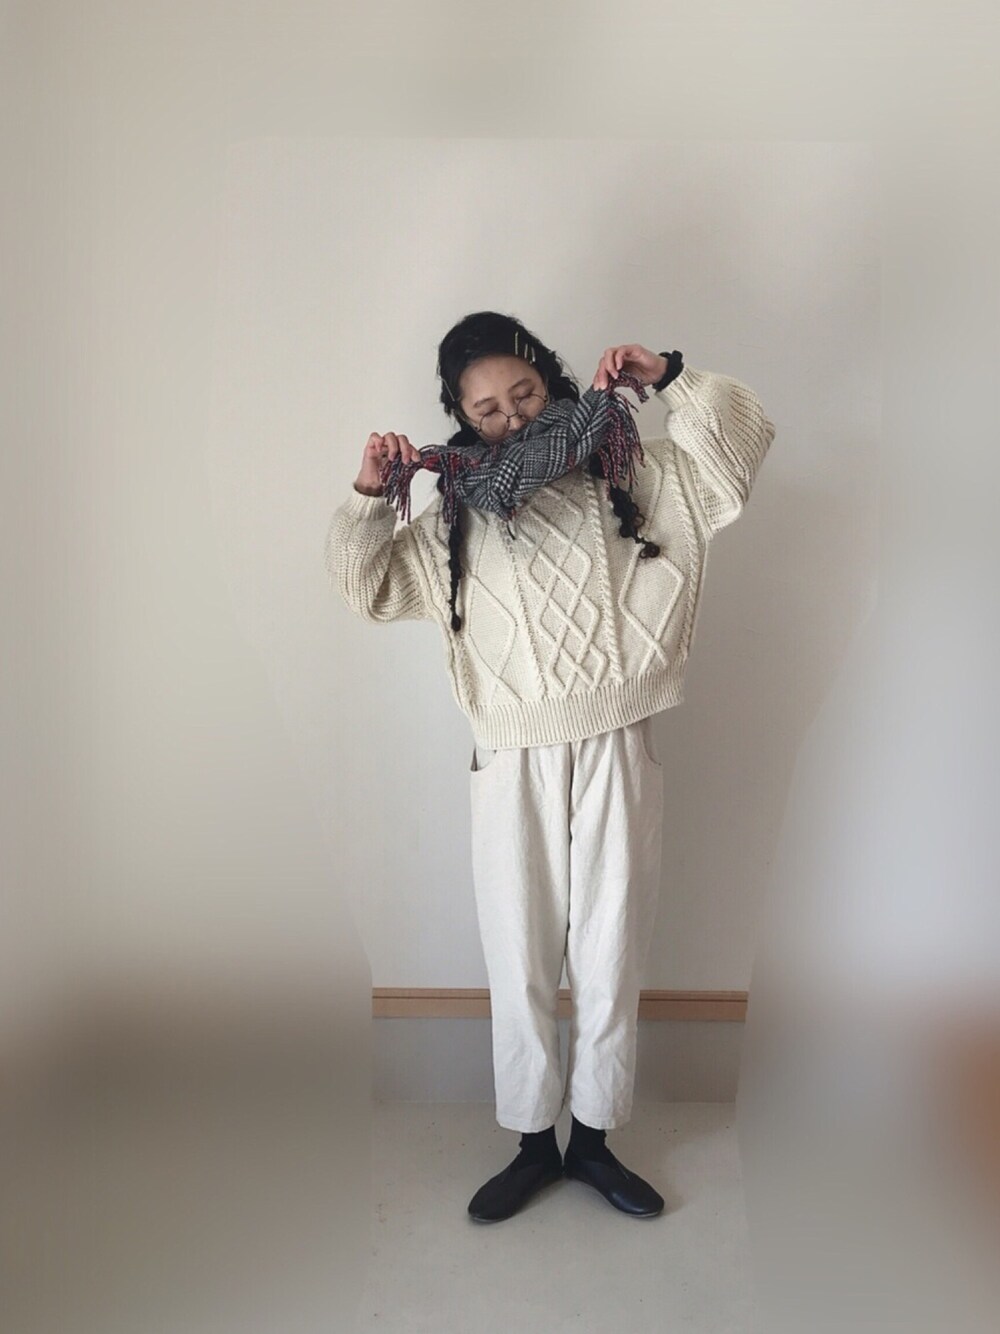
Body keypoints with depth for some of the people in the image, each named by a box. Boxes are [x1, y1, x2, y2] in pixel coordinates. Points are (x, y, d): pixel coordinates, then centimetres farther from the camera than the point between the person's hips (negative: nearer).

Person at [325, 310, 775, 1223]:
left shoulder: (630, 477, 4)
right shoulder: (457, 517, 6)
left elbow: (743, 439, 4)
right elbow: (365, 584, 6)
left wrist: (671, 378, -8)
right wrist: (370, 494, -10)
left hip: (618, 755, 0)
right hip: (515, 766, 1)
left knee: (610, 959, 11)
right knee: (521, 963, 11)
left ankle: (593, 1137, 33)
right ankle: (533, 1142, 32)